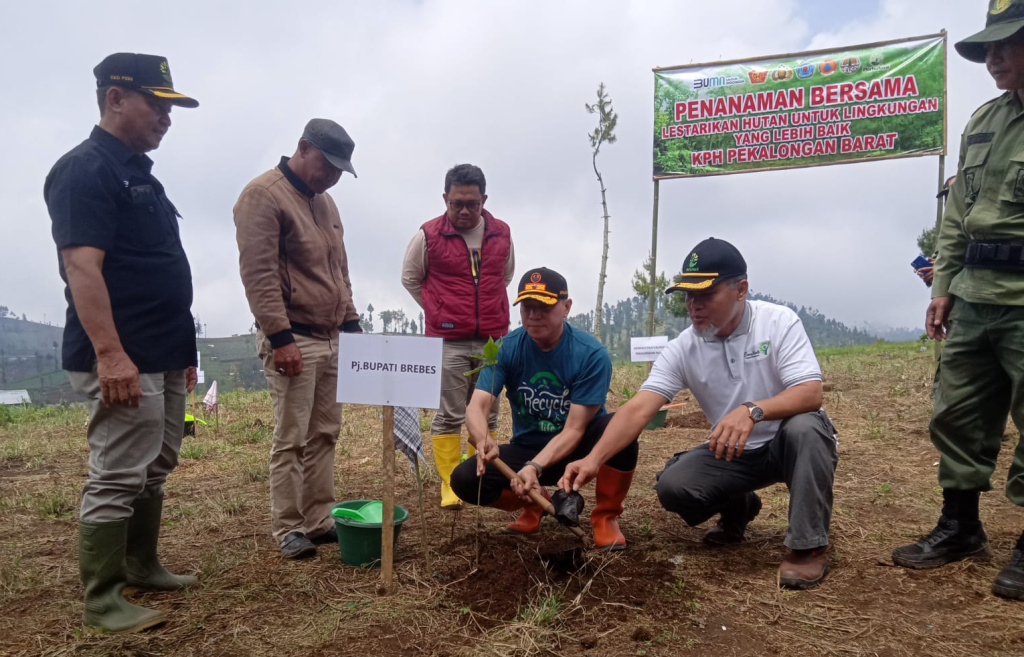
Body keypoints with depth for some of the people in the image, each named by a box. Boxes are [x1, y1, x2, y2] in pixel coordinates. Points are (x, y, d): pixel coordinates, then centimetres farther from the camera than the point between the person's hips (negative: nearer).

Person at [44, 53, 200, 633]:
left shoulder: (140, 173, 19)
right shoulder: (86, 170, -10)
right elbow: (82, 267, -20)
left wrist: (183, 347, 21)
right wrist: (109, 353, -27)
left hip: (163, 358, 10)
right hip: (123, 361, -10)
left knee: (154, 472, 17)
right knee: (117, 479, -3)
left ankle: (142, 567, 31)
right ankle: (102, 601, 9)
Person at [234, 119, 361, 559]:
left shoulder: (324, 201, 18)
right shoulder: (263, 195, -9)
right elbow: (258, 273, -17)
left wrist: (351, 322, 17)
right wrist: (280, 337, -20)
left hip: (330, 339, 8)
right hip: (292, 340, -8)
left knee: (325, 434, 10)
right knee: (291, 439, -3)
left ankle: (320, 520, 19)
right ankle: (288, 529, 9)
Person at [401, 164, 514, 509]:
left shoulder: (502, 234, 5)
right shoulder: (428, 235, -4)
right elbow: (410, 278, 9)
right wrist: (438, 312, 9)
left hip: (493, 340, 3)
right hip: (448, 342, -3)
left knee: (487, 414, 10)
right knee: (449, 416, -1)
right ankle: (449, 486, 8)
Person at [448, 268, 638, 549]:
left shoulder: (591, 354, -21)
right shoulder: (505, 349, -13)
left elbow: (574, 430, -24)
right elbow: (477, 406, -24)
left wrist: (535, 467, -40)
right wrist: (483, 440, -47)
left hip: (575, 448, -2)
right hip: (527, 446, 2)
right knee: (464, 479, -22)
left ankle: (606, 516, -8)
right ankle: (535, 501, 9)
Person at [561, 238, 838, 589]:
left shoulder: (779, 322, -17)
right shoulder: (682, 349, -11)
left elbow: (811, 394, -27)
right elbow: (638, 409, -20)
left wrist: (752, 410, -45)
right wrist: (594, 459, -34)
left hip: (788, 444, -3)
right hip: (732, 453, 3)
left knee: (804, 426, -35)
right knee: (672, 486, -18)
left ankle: (809, 546, -17)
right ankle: (738, 507, 16)